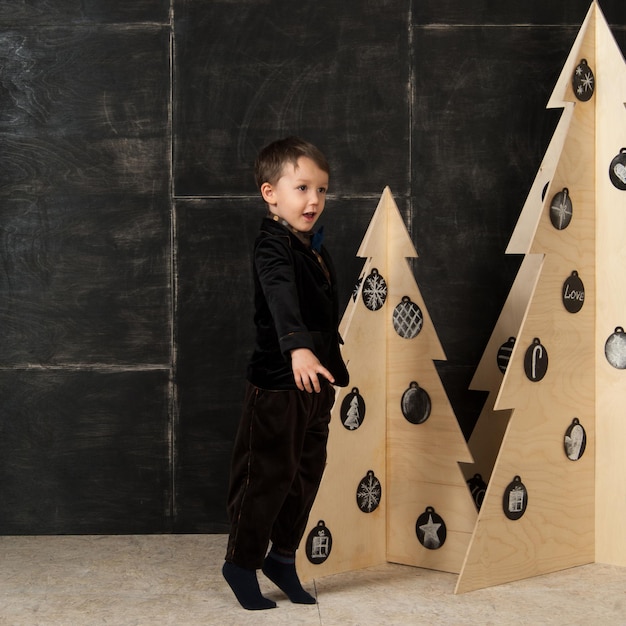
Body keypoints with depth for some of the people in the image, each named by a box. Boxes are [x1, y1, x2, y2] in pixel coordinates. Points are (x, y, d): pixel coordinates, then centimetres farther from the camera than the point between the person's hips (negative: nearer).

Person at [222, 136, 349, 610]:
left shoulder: (315, 248, 12)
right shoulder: (273, 246, -17)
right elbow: (282, 300, -37)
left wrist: (334, 369, 32)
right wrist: (297, 348, -53)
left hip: (315, 383, 9)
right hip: (277, 383, -9)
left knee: (307, 473, 15)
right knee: (268, 475, 1)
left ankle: (283, 556, 30)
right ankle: (242, 562, 17)